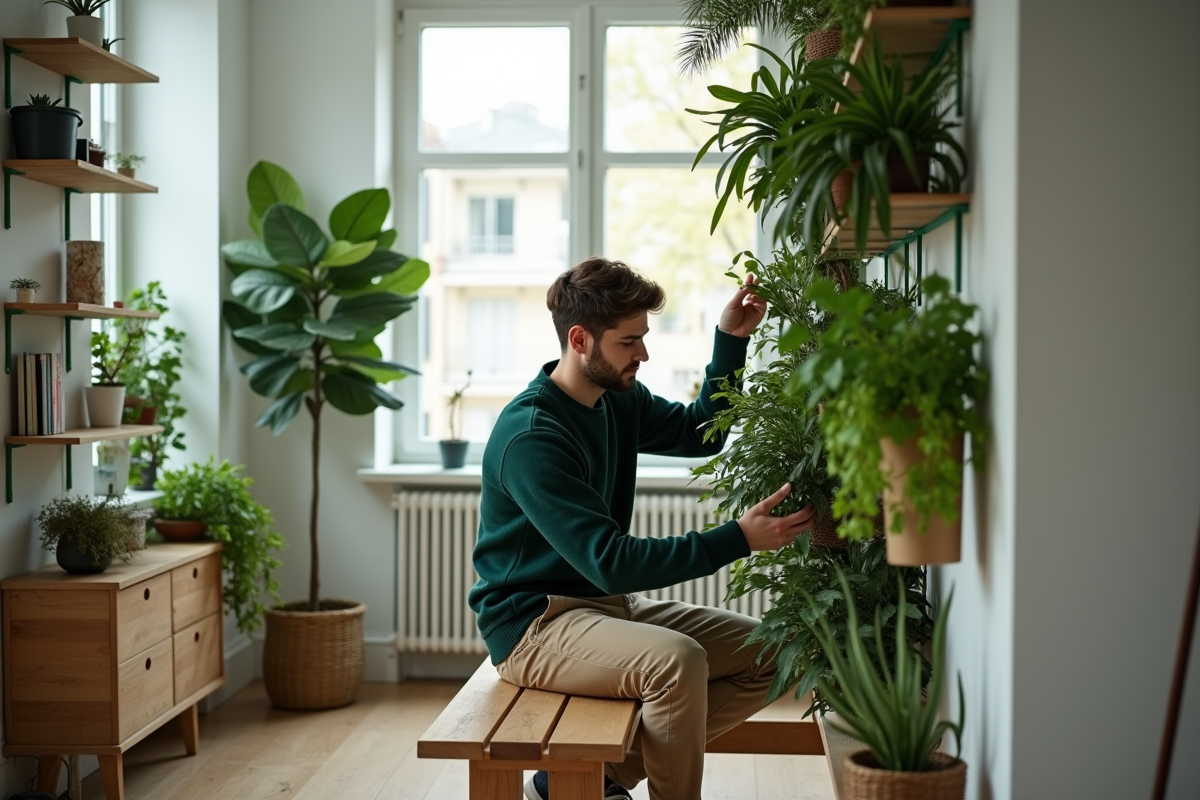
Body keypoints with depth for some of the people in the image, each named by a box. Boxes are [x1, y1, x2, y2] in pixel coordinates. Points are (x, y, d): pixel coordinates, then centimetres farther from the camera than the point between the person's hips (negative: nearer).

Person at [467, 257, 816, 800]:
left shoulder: (618, 398, 5)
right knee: (677, 661, -34)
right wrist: (738, 539, -29)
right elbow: (610, 562, -27)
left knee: (766, 654, 0)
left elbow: (700, 432, 18)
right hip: (533, 625, -9)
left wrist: (732, 339, 5)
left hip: (610, 604, 9)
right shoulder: (529, 435, -22)